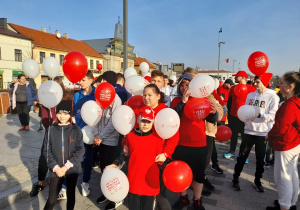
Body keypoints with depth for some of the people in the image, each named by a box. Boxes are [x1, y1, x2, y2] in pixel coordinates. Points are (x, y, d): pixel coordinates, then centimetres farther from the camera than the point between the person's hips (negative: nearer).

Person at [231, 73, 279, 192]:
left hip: (263, 133, -2)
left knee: (260, 159, 13)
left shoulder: (272, 96, -6)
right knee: (242, 156, 7)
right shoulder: (250, 95, 5)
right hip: (249, 131, 2)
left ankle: (257, 181, 32)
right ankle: (235, 179, 21)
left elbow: (273, 116, -11)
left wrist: (259, 115, -25)